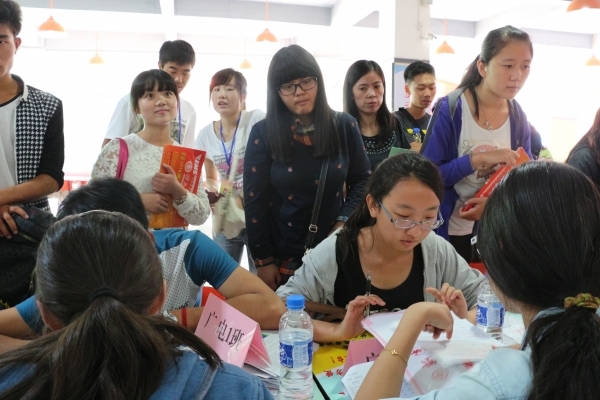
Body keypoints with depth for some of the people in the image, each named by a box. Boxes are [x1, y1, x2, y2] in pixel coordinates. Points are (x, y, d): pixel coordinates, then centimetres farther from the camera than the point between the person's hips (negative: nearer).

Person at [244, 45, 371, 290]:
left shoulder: (344, 126, -3)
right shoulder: (263, 134, -8)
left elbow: (361, 180, 4)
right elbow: (254, 200, -7)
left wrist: (344, 221, -12)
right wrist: (263, 260, -7)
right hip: (283, 257, -1)